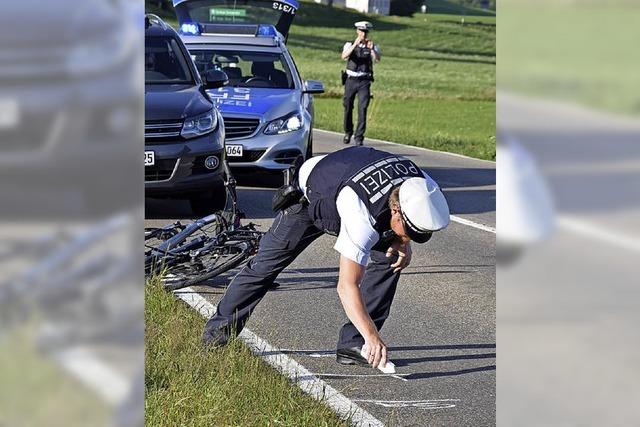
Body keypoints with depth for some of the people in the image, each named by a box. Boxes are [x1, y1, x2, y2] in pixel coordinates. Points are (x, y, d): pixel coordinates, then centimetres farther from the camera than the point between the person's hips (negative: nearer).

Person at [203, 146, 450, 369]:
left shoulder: (424, 187, -28)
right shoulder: (362, 215, -47)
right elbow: (347, 287, -45)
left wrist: (403, 244, -16)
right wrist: (372, 336, -51)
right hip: (311, 195, -6)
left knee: (390, 259, -11)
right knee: (267, 263, 0)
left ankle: (352, 344, -7)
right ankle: (216, 334, 17)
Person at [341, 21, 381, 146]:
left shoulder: (373, 46, 4)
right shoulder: (350, 44, 3)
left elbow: (377, 59, -16)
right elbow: (344, 56, -18)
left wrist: (372, 49, -36)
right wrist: (355, 44, -32)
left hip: (364, 82, -1)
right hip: (351, 80, 1)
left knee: (362, 109, -10)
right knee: (348, 107, 9)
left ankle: (359, 137, -7)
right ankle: (348, 132, 30)